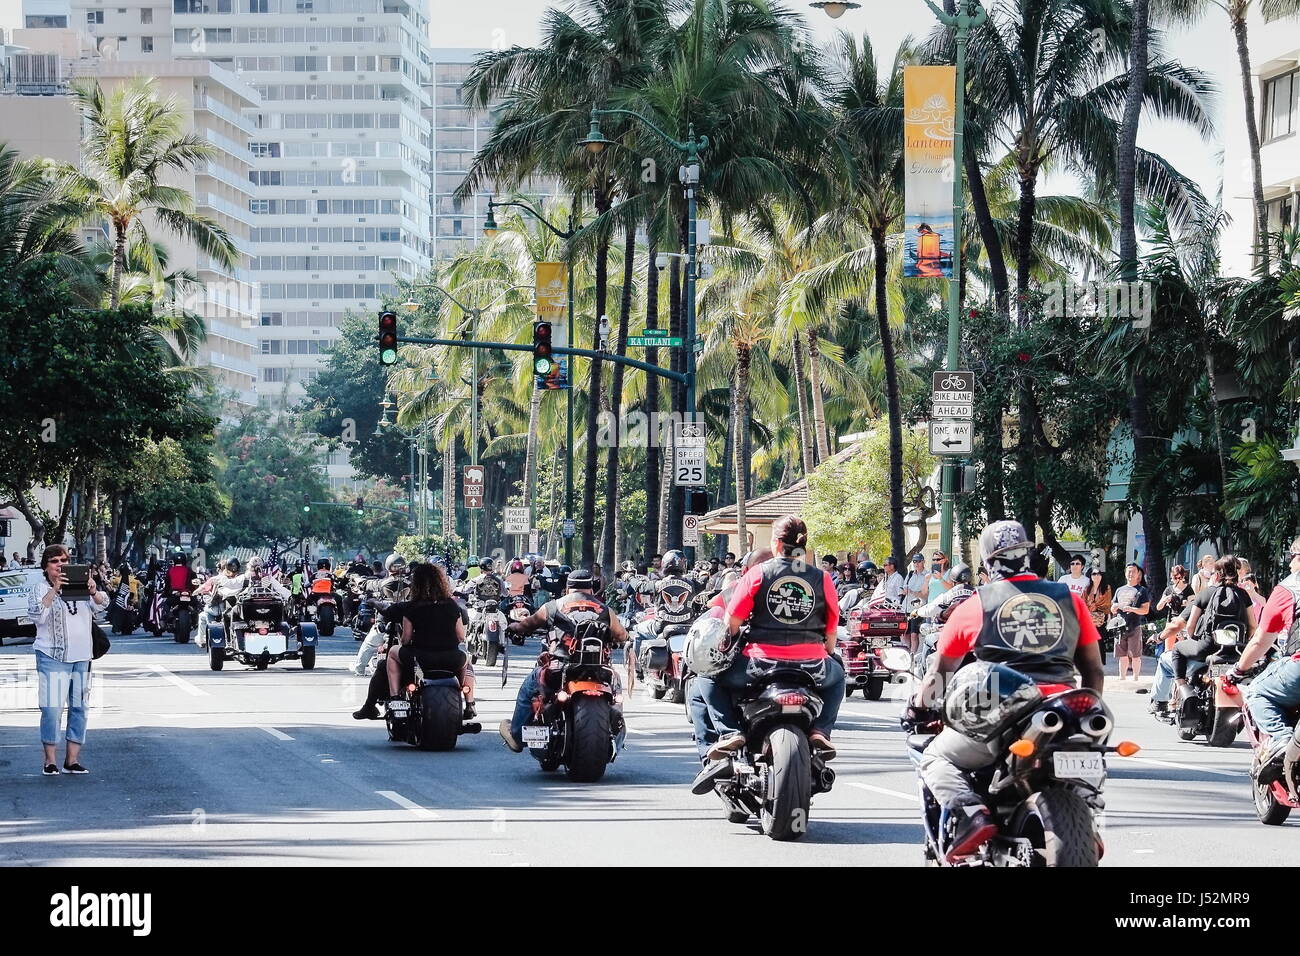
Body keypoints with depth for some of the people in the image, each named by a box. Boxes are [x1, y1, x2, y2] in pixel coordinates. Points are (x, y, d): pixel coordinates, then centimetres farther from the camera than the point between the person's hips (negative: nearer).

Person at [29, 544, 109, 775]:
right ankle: (50, 761, -3)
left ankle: (72, 760, 12)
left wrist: (94, 592, -22)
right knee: (52, 708, -9)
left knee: (79, 708, 6)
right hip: (52, 655, -5)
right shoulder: (41, 587, -2)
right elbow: (37, 615, -17)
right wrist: (54, 590, -27)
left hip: (81, 656, 5)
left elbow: (102, 603, 0)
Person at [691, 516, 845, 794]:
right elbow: (831, 629, 9)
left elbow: (731, 622, 0)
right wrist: (827, 655, 28)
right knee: (837, 676, 38)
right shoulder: (822, 578, 5)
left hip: (761, 663, -2)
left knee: (708, 677, 22)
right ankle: (820, 731, 15)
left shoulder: (757, 573, 0)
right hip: (811, 666, 2)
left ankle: (728, 732, 0)